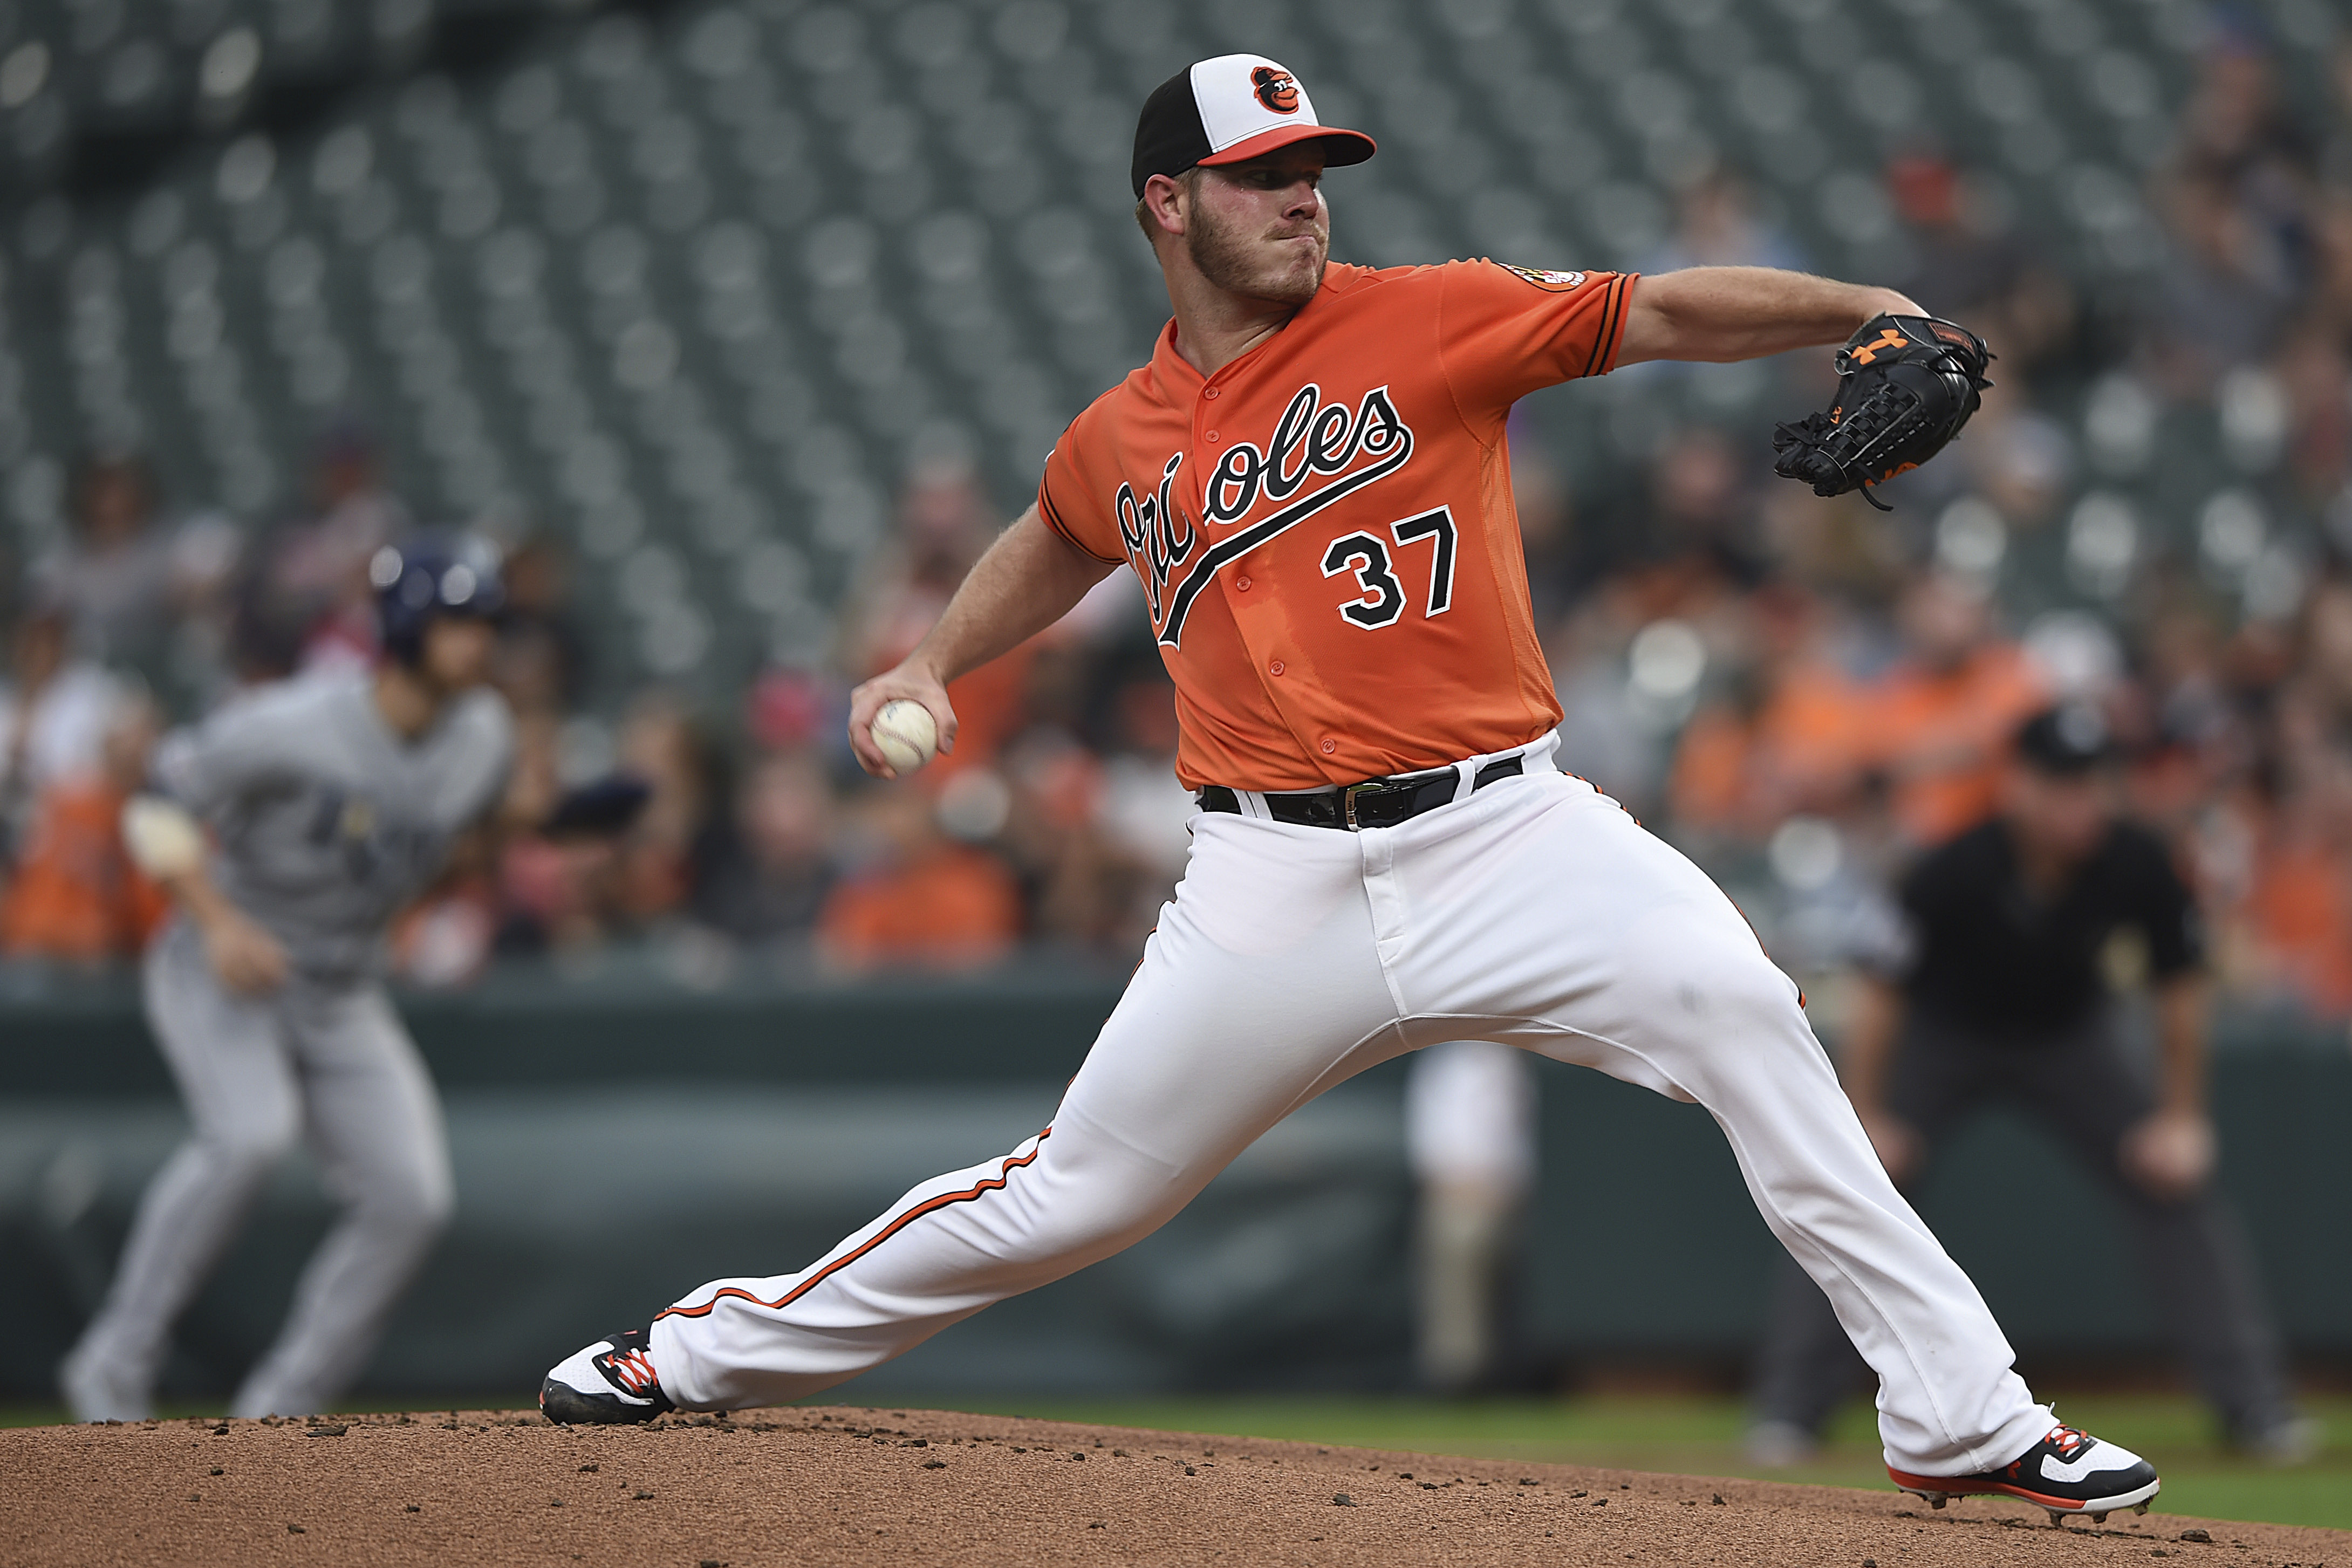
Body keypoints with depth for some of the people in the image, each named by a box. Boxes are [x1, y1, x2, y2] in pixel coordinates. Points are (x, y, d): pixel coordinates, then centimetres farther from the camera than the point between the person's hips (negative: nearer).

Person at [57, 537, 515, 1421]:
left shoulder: (483, 736, -4)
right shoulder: (295, 726, -24)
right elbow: (157, 807, -18)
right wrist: (220, 923, -30)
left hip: (342, 1001, 6)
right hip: (216, 978, -6)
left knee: (409, 1199, -8)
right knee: (251, 1133, -33)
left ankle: (278, 1412, 5)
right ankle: (116, 1365, -21)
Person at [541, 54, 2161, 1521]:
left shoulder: (1432, 317, 1)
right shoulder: (1121, 441, 11)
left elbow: (1665, 312, -8)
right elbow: (1056, 543, 35)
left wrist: (1865, 310, -22)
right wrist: (934, 664, 22)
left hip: (1503, 834, -2)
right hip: (1279, 884, 2)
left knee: (1734, 1002, -27)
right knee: (1072, 1198, 6)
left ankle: (1963, 1416, -22)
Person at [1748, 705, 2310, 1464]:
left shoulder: (2137, 866, -26)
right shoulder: (1953, 874, -34)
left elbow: (2179, 987, -10)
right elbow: (1882, 992, -21)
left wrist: (2181, 1118, -8)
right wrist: (1864, 1116, -19)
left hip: (2071, 1037, 2)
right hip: (1942, 1037, -2)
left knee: (2176, 1182, -8)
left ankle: (2254, 1403, 0)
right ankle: (1790, 1409, -3)